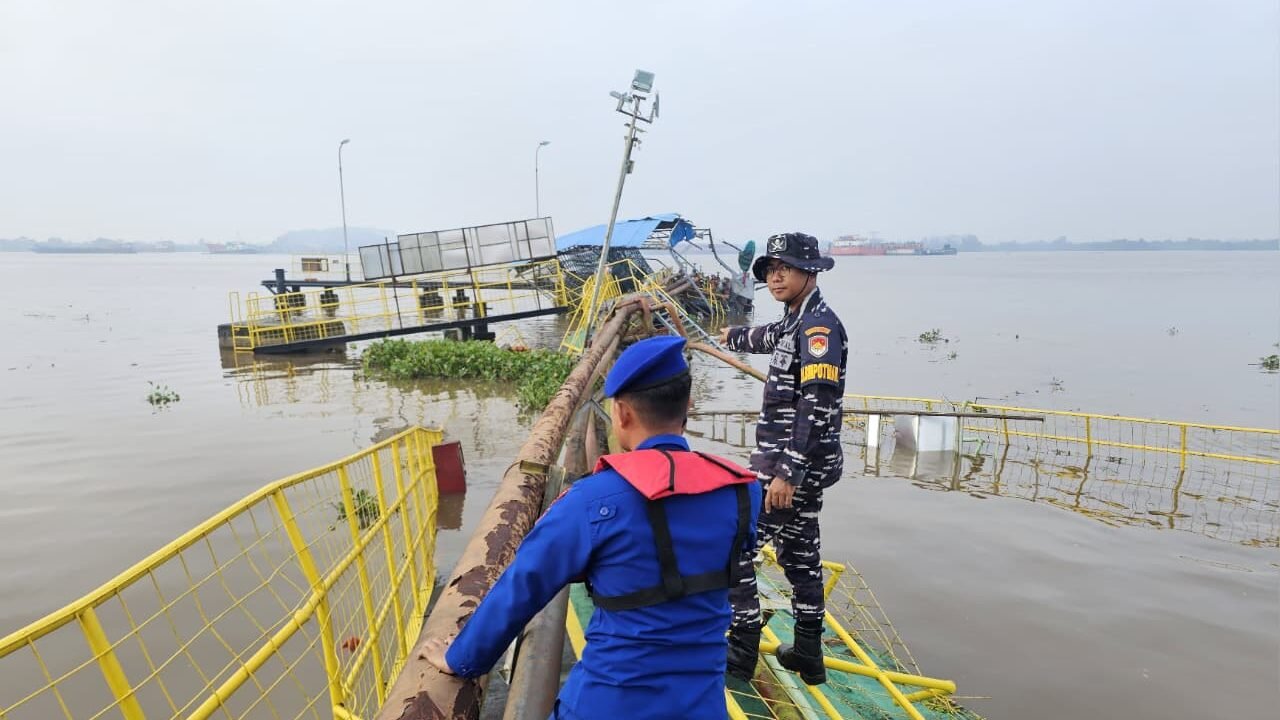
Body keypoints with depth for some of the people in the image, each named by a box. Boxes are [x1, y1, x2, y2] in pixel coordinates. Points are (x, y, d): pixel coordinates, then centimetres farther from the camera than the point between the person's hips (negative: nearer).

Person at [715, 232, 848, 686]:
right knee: (798, 550, 16)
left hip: (795, 463, -10)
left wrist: (787, 473, -29)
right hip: (798, 462, 10)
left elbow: (817, 405, -25)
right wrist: (735, 337, 57)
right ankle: (808, 655, 26)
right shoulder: (797, 321, 12)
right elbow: (771, 336, 37)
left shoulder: (819, 325, -17)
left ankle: (742, 650, 5)